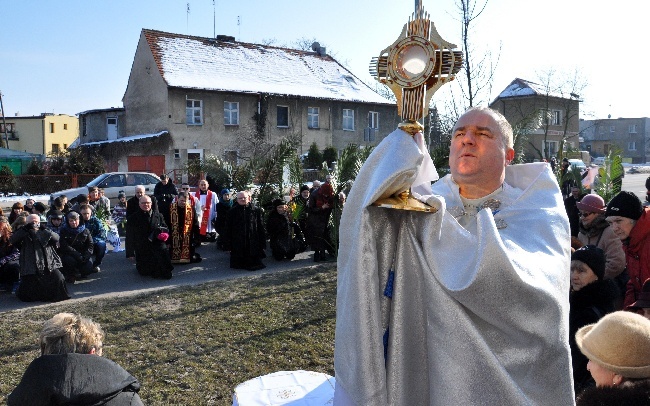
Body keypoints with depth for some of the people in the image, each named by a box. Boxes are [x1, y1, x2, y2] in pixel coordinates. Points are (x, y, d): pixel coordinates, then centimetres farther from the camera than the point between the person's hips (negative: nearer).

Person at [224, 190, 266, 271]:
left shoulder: (256, 211, 0)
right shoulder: (233, 212, 0)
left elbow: (261, 228, 3)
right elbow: (228, 229, 3)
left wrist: (262, 242, 1)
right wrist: (228, 243, 0)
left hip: (252, 241, 0)